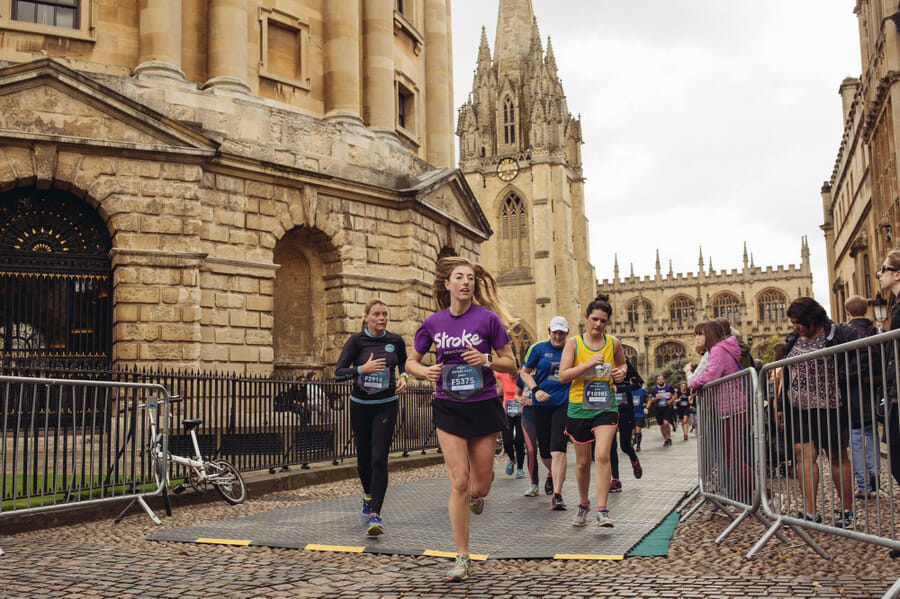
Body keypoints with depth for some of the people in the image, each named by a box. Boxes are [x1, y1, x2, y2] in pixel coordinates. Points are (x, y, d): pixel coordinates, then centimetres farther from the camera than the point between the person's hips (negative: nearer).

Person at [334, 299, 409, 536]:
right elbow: (338, 372, -12)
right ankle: (368, 496, 41)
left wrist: (403, 377, 0)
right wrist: (362, 369, -26)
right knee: (363, 457, 12)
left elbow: (404, 362, 20)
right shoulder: (357, 340, -7)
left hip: (386, 405, 0)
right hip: (360, 405, 0)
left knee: (379, 459, -12)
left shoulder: (395, 340, -1)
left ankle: (375, 515, -12)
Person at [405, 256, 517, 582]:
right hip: (448, 408, 1)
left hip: (484, 406, -1)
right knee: (459, 482, -6)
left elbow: (511, 364, 0)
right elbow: (411, 362, 13)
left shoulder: (487, 318, -6)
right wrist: (426, 371, -9)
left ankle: (475, 495, 45)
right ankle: (462, 558, 6)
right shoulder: (433, 323, 1)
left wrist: (486, 360, -19)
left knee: (480, 486, 5)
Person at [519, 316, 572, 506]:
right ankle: (552, 474, 43)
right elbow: (525, 372, 9)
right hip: (542, 404, 1)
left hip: (564, 404, -1)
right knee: (544, 449, 10)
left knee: (558, 449, -14)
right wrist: (536, 390, -7)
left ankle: (557, 494, -13)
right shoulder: (539, 348, 4)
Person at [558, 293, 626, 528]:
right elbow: (563, 375, -9)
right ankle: (583, 504, 32)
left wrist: (621, 372, 0)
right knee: (583, 461, 9)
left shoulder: (613, 343, 5)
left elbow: (622, 364, 24)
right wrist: (588, 364, -20)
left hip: (606, 406, 0)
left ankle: (602, 510, -11)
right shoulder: (574, 343, -2)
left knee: (602, 455, -16)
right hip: (579, 407, 0)